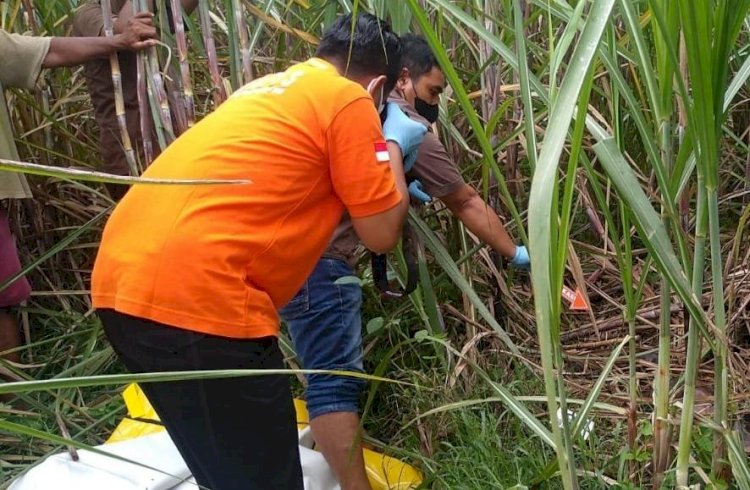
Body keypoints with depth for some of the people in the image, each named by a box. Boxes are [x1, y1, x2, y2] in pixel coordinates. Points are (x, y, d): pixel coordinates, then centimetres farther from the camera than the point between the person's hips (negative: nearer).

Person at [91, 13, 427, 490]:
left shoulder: (271, 88, 26)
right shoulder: (349, 100, 1)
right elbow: (382, 234, 6)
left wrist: (388, 192, 42)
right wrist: (394, 144, 21)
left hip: (122, 280, 9)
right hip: (194, 294, -9)